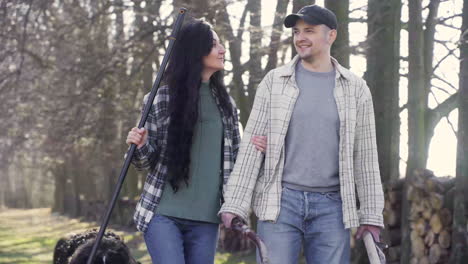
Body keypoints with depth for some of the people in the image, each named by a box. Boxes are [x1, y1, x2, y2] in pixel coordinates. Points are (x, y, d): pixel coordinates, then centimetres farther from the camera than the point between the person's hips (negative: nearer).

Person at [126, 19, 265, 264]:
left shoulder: (224, 102, 10)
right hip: (163, 213, -4)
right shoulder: (161, 99, -1)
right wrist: (140, 146, -18)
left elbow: (234, 157, 15)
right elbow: (147, 160, 4)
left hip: (206, 218, 4)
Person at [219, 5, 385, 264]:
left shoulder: (355, 88, 6)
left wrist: (371, 214, 3)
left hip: (331, 207, 1)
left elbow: (365, 155, 7)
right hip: (280, 202, -1)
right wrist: (235, 203, -6)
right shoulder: (274, 81, 4)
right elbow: (251, 144, 1)